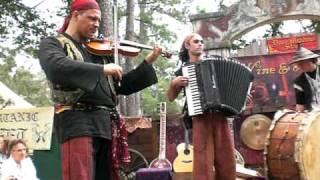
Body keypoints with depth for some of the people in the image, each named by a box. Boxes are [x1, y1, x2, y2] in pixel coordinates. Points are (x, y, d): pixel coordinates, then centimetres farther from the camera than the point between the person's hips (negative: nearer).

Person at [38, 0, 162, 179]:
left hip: (106, 124, 6)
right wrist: (102, 69, -21)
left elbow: (123, 86, 24)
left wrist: (148, 61, 15)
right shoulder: (53, 43, 6)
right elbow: (57, 68, -17)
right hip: (78, 120, -6)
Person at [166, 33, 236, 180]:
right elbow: (170, 97, 11)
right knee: (203, 161, -8)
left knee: (226, 160, 0)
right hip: (200, 118, -2)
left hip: (219, 116, 3)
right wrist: (174, 83, -7)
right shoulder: (183, 70, 10)